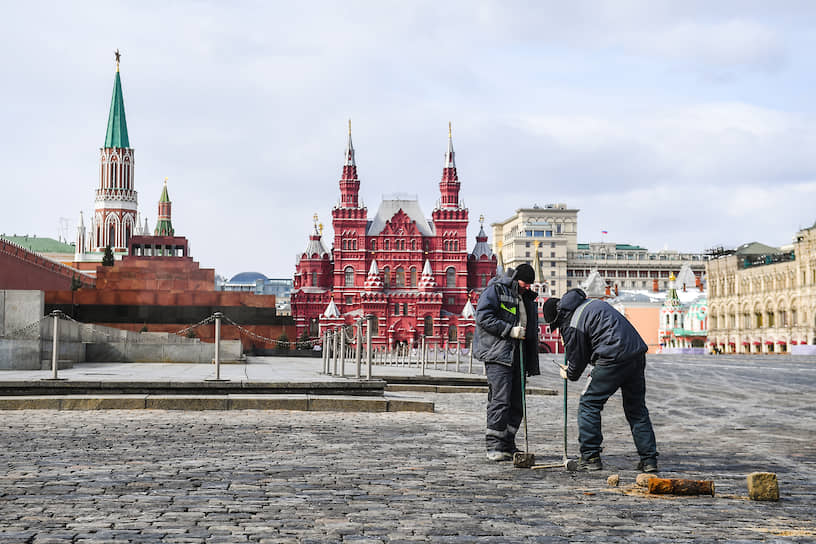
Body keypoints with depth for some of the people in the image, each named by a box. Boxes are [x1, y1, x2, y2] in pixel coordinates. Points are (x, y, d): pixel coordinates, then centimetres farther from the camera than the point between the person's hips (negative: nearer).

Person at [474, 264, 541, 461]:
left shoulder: (527, 299, 22)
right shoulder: (495, 290, -3)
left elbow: (532, 332, 28)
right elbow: (483, 317, -14)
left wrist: (532, 363, 22)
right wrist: (510, 330, -17)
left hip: (517, 357, 8)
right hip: (497, 354, -8)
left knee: (516, 403, 8)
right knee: (500, 400, -12)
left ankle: (508, 445, 17)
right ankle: (494, 447, -9)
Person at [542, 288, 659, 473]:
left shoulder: (571, 326, -5)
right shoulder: (593, 303, 19)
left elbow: (577, 362, 2)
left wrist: (569, 374, 24)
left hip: (613, 358, -8)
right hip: (637, 354, 8)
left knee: (588, 403, 6)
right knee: (637, 409, 15)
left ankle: (590, 457, 7)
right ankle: (649, 459, 14)